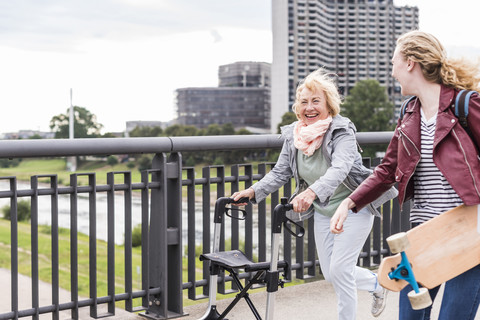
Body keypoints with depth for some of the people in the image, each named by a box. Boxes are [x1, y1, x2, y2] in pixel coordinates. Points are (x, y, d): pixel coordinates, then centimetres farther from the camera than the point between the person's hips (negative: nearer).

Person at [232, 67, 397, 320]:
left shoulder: (342, 132, -23)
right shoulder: (293, 135, -6)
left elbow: (340, 169, -39)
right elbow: (280, 173, 0)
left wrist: (312, 192, -57)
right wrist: (253, 192, -16)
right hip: (323, 211, 6)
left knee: (339, 268, -12)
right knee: (330, 273, 13)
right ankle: (376, 284, 40)